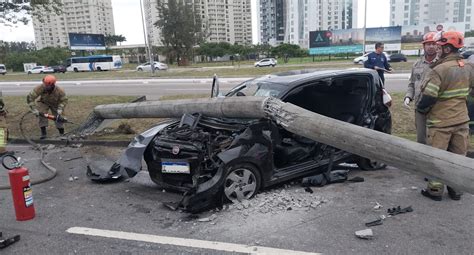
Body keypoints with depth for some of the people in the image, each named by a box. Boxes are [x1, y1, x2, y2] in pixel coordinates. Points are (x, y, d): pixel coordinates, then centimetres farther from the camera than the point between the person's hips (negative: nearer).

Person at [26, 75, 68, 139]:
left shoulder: (59, 91, -34)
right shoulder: (39, 88, -35)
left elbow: (64, 100, -20)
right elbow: (30, 97, -32)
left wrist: (60, 109, -34)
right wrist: (34, 109, -37)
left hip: (55, 104, 0)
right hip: (43, 102, 0)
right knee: (41, 116, -15)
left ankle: (62, 133, 11)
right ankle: (43, 133, -3)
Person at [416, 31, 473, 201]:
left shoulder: (439, 70, -20)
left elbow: (428, 96, -22)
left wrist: (421, 108, -4)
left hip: (440, 122, -6)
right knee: (458, 156, 15)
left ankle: (435, 190, 13)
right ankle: (456, 189, 24)